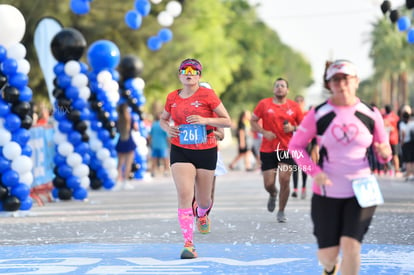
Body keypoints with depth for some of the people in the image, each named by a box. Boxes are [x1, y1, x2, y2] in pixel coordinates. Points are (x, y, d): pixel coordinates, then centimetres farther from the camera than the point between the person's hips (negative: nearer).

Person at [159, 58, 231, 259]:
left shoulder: (207, 95, -7)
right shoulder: (172, 97, 3)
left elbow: (227, 121, -6)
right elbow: (163, 119, 20)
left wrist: (205, 120, -21)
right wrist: (167, 128, -3)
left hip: (206, 151, -1)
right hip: (180, 152, 1)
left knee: (203, 199, 12)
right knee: (184, 195, -16)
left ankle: (202, 214, 52)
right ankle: (188, 243, -15)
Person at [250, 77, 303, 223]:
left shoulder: (294, 106, 4)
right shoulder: (264, 104, 2)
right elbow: (253, 121, 7)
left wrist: (293, 128, -9)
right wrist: (264, 132, -8)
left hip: (287, 149, 0)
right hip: (268, 149, 0)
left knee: (285, 181, -9)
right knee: (269, 184, 0)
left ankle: (281, 212, 8)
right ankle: (273, 195, 38)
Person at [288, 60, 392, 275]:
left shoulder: (371, 114, -2)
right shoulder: (318, 114, -5)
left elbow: (383, 150, 8)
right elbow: (295, 146, 1)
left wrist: (385, 153, -17)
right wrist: (314, 172, -14)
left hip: (361, 191, 0)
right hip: (326, 192, 0)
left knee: (350, 245, -17)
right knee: (327, 253, 4)